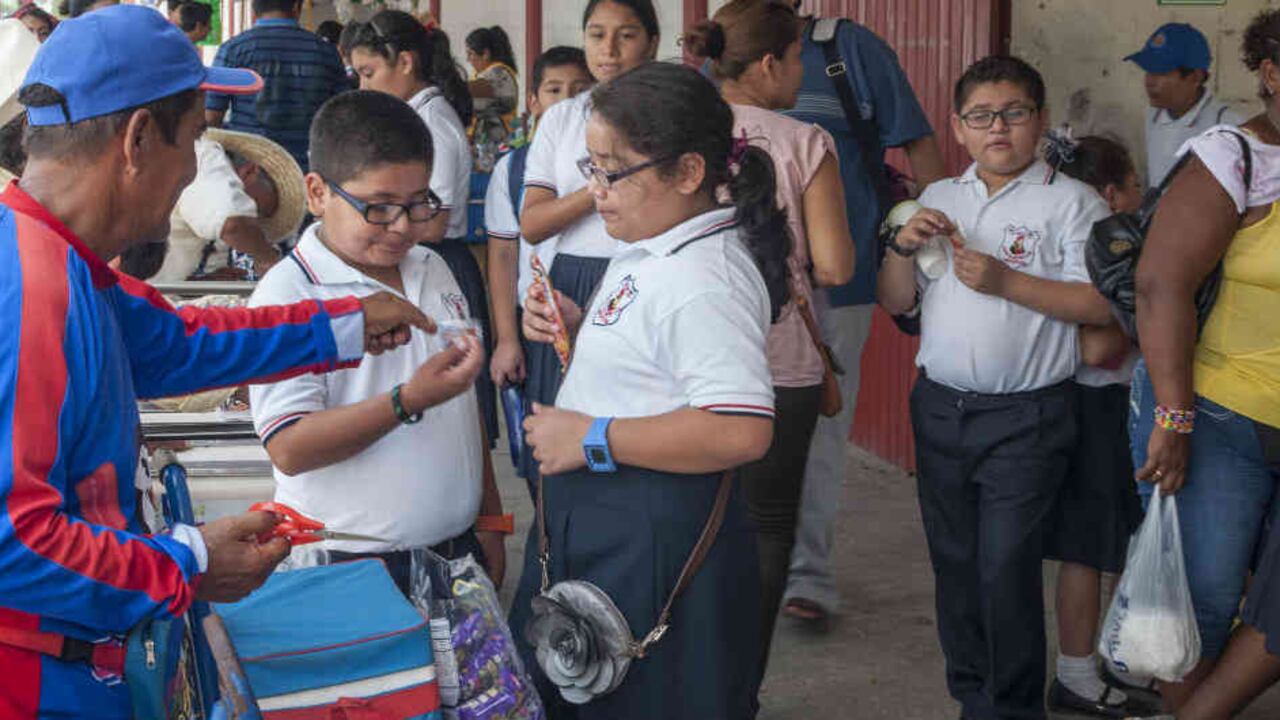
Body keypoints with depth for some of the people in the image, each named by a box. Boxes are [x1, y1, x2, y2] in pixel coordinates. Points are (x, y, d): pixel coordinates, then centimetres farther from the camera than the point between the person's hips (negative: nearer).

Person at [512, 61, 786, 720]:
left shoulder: (705, 281, -24)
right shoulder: (647, 253, 8)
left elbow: (742, 431, -33)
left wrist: (593, 439, -26)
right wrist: (577, 328, 6)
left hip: (652, 538, -10)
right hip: (591, 518, 10)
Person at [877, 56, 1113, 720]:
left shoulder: (1072, 202, -4)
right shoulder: (938, 200, 13)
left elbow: (1102, 304, -13)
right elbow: (895, 303, 14)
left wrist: (1005, 281, -19)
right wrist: (903, 247, -6)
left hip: (1025, 416, -5)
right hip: (941, 408, 5)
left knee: (1005, 567, -7)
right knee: (954, 563, 12)